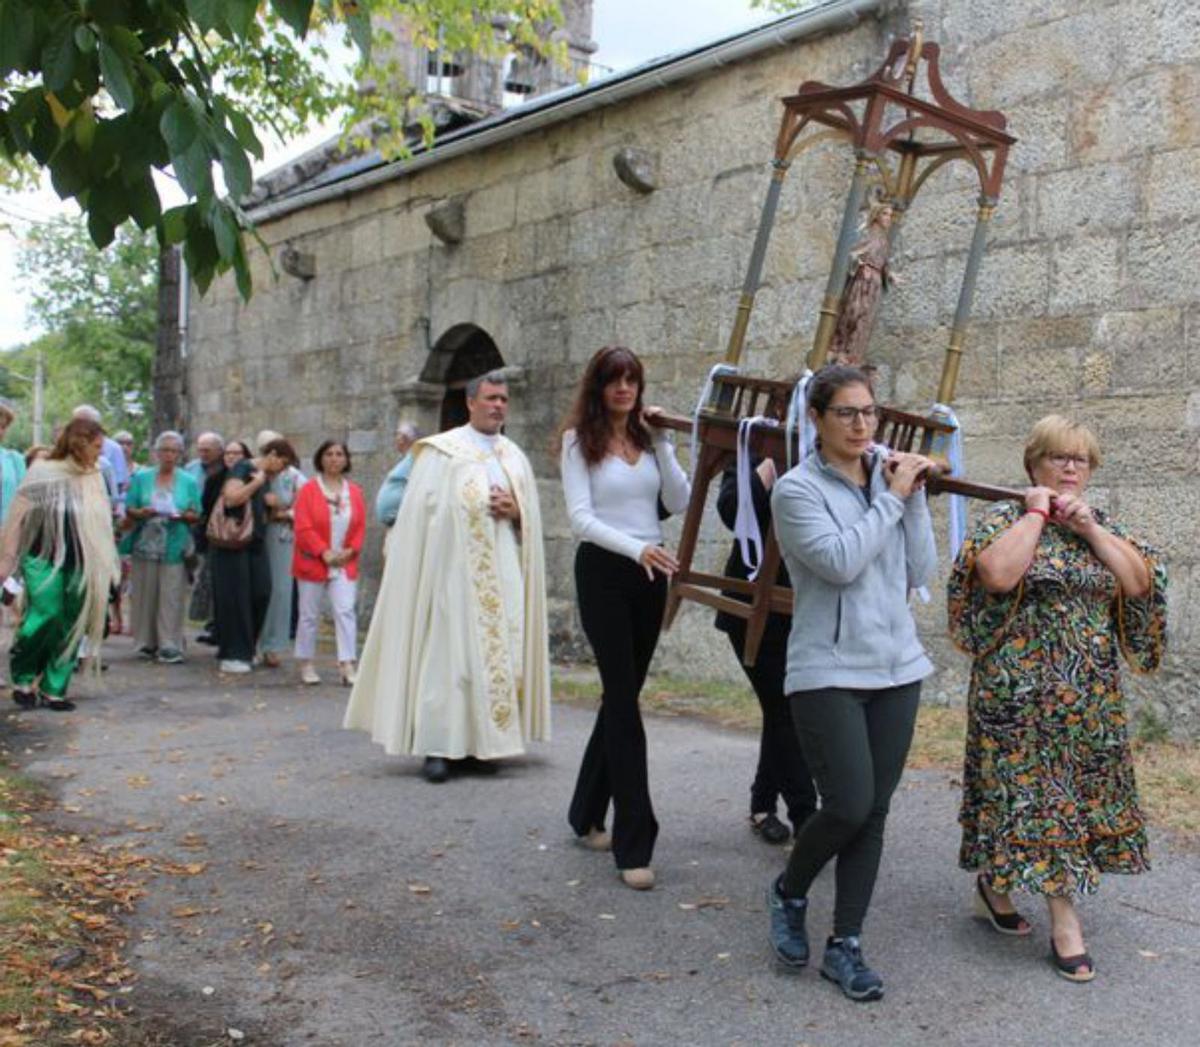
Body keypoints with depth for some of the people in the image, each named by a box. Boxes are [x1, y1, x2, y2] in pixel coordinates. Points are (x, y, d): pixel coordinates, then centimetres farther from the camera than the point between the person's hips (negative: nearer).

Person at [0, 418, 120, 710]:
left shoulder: (94, 479, 6)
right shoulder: (42, 474, -7)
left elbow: (102, 524, 13)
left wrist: (108, 567, 14)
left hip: (79, 564, 5)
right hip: (44, 560, -4)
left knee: (71, 628, 4)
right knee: (46, 616, -15)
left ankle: (54, 689, 14)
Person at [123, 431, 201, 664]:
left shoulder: (189, 482, 10)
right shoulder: (141, 478, 10)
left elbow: (196, 514, 8)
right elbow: (129, 510, 6)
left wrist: (182, 516, -13)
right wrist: (141, 513, -15)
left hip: (175, 547, -1)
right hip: (145, 545, 1)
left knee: (171, 597, -6)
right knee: (146, 595, 3)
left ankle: (170, 645, -5)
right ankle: (147, 642, 14)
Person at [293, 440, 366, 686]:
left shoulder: (354, 492, 5)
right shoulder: (309, 489, -5)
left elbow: (360, 526, 6)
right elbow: (303, 528, -11)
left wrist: (350, 550, -9)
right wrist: (324, 552, -17)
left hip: (345, 563, 2)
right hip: (313, 563, -2)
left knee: (345, 611, -7)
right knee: (309, 615, 7)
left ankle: (347, 666, -9)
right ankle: (306, 665, 18)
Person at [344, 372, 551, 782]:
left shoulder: (515, 456, 17)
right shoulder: (442, 450, 3)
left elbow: (532, 517, 17)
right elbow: (423, 510, -2)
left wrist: (515, 511, -3)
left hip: (503, 573, 5)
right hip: (454, 569, -5)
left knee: (500, 652, 2)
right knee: (448, 652, -7)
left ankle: (478, 742, 10)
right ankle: (437, 746, -2)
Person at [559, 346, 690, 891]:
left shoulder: (651, 438, 10)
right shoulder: (579, 440, -2)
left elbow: (679, 502, 0)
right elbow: (581, 518, -12)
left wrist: (662, 443, -7)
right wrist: (637, 548, -26)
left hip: (649, 575, 5)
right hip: (603, 570, -5)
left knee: (622, 695, 13)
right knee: (623, 700, -9)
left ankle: (587, 814, 30)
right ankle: (634, 845, -6)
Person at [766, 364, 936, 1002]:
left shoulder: (887, 477, 9)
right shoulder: (798, 489, -6)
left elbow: (920, 572, 5)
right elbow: (840, 560, -20)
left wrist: (913, 499, -3)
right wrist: (891, 498, -12)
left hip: (895, 666, 5)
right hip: (829, 669, -5)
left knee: (874, 812, 6)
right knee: (849, 806, -11)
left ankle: (845, 945, 19)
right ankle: (788, 893, 19)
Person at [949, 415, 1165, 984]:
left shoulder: (1103, 525, 12)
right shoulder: (1005, 519, -4)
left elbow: (1140, 583, -2)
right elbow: (998, 574, -24)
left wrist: (1089, 527, -8)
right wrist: (1036, 514, -13)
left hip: (1092, 695, 6)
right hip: (1020, 689, -6)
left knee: (1076, 793, 11)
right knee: (1032, 791, -3)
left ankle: (995, 880, 28)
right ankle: (1065, 921, 9)